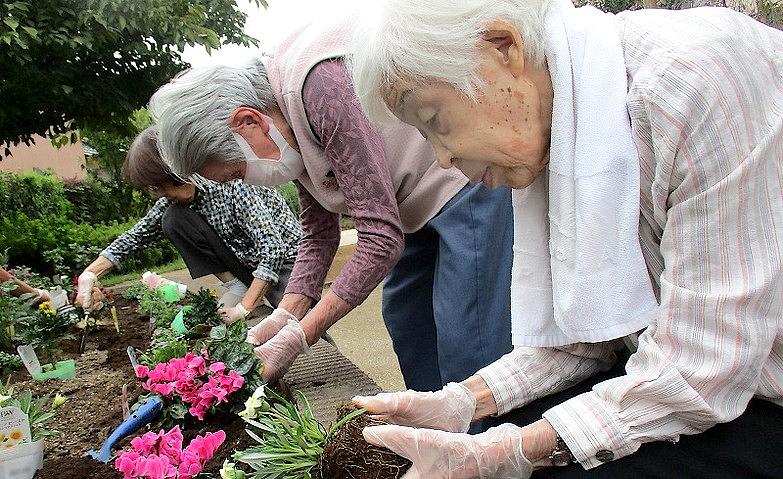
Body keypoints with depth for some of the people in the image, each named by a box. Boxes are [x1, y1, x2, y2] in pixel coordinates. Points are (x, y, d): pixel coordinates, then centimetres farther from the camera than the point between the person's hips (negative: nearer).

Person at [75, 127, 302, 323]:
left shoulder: (231, 180, -25)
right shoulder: (177, 196, -2)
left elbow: (273, 247, -29)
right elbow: (138, 234, 6)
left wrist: (243, 309, -29)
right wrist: (89, 275, -5)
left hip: (285, 254, -7)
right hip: (245, 259, 7)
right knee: (173, 220, -12)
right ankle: (235, 287, -5)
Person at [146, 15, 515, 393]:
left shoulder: (323, 83, -30)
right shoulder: (286, 128, 1)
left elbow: (381, 238, -29)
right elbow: (318, 234, 8)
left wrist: (298, 337, -23)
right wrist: (284, 316, -5)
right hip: (423, 197, 10)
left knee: (463, 340, -10)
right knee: (405, 318, 14)